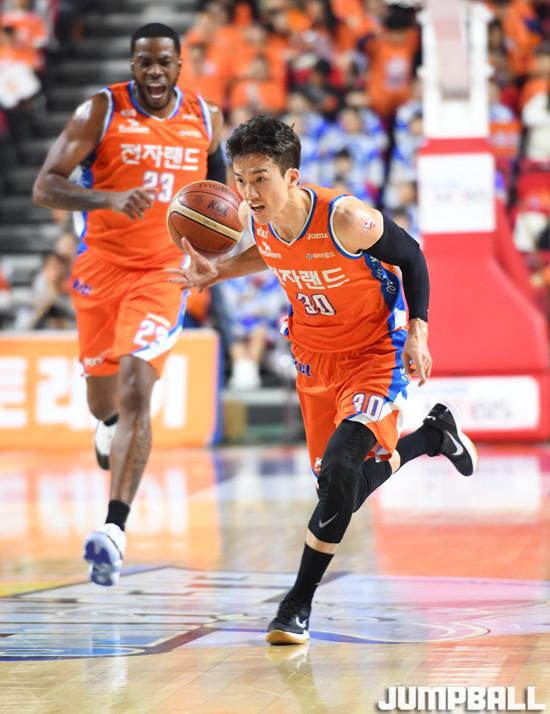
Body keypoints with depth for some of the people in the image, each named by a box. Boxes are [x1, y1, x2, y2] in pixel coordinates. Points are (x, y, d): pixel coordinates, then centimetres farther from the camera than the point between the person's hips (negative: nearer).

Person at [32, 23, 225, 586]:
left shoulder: (205, 119, 1)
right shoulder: (101, 111, -8)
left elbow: (217, 181, 22)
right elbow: (44, 188, -14)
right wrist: (109, 198, -31)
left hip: (162, 271, 0)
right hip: (101, 265, 0)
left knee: (136, 393, -18)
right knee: (103, 397, 15)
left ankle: (114, 531, -23)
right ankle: (110, 426, 56)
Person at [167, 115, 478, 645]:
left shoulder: (345, 219, -31)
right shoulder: (253, 219, -14)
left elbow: (410, 256, -13)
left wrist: (417, 333, -19)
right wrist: (216, 274, -1)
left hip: (376, 353, -6)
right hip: (315, 356, 6)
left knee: (340, 470, -23)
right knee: (336, 484, 14)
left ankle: (299, 603, -8)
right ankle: (432, 435, 43)